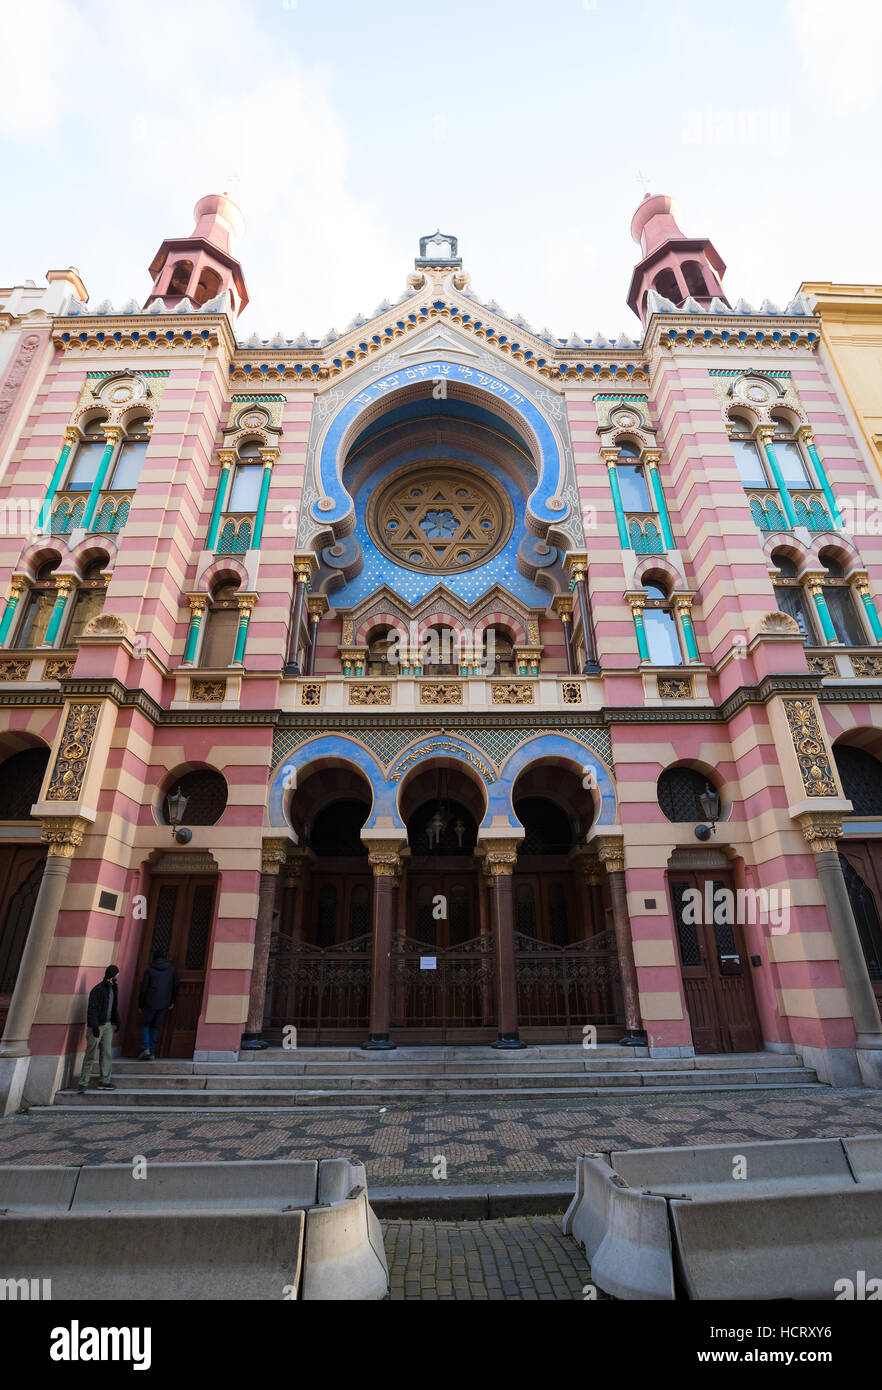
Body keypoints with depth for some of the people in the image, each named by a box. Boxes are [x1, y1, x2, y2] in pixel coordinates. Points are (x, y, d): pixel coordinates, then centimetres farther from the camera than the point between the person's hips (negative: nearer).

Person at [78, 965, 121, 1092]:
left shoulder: (113, 988, 8)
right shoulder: (98, 990, -17)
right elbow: (92, 1009, -19)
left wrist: (116, 1022, 18)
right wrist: (95, 1027, -22)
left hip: (107, 1025, 7)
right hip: (96, 1026, -7)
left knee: (107, 1053, 6)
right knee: (90, 1056, -1)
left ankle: (105, 1082, 12)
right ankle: (83, 1084, 10)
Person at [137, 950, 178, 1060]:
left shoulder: (149, 969, -2)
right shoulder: (172, 969, 6)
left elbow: (143, 988, -3)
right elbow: (175, 986, 8)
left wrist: (140, 1005, 6)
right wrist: (172, 1001, 17)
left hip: (150, 1002, -3)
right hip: (163, 1004, 3)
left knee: (145, 1024, 13)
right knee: (155, 1027, 14)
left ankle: (145, 1048, -5)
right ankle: (152, 1053, 11)